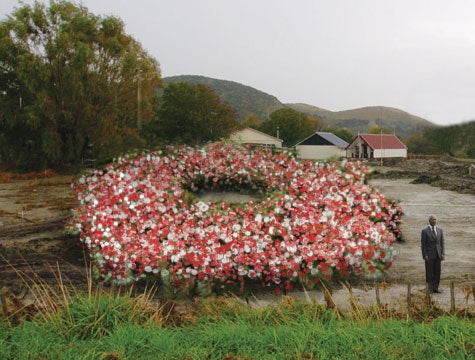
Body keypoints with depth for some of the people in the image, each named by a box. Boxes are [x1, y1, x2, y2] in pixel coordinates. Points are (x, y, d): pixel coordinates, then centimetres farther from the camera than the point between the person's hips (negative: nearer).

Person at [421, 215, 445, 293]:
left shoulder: (440, 230, 8)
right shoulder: (425, 231, -4)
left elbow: (442, 242, 8)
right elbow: (423, 244, -5)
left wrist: (443, 254, -2)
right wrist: (425, 255, -12)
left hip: (438, 255, 4)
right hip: (429, 255, -4)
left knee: (437, 272, 4)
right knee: (429, 272, 2)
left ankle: (435, 288, 12)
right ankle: (430, 288, 11)